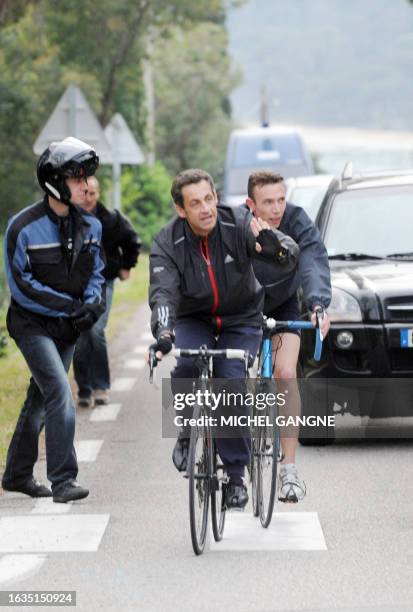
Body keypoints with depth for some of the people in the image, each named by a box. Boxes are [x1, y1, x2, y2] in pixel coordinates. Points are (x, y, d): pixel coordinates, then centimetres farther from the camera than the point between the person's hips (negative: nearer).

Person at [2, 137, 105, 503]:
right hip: (33, 325, -6)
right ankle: (63, 480, -15)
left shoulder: (90, 226, 1)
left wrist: (92, 302, -9)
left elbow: (96, 273, 13)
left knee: (41, 400, 14)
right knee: (60, 395, -18)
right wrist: (69, 306, -18)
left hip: (68, 327, 6)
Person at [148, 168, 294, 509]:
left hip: (240, 321, 0)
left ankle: (236, 473, -4)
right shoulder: (168, 244, -19)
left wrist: (273, 244, -55)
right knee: (186, 366, -30)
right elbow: (163, 293, -32)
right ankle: (188, 434, -3)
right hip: (194, 320, 0)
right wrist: (163, 334, -51)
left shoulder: (239, 224, -21)